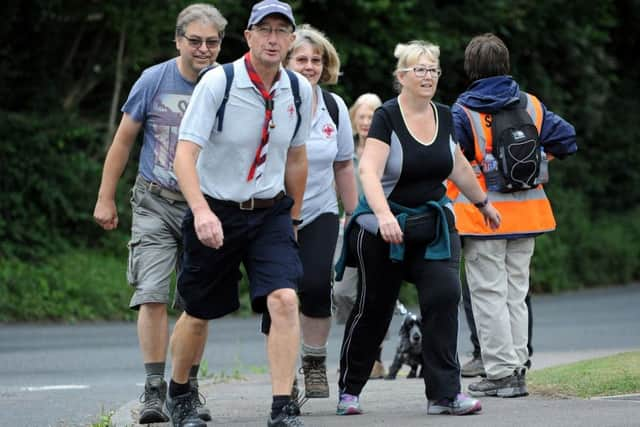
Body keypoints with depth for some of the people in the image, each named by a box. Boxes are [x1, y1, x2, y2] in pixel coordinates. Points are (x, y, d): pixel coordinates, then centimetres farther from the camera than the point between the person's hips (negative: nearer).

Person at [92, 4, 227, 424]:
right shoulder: (154, 81, -5)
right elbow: (123, 141, 5)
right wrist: (106, 199, 5)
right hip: (156, 202, -2)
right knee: (153, 294, -13)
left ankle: (189, 389, 16)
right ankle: (154, 390, -12)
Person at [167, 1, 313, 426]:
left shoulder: (299, 90, -1)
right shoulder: (218, 82, -15)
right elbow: (185, 152, -21)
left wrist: (293, 219, 21)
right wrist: (201, 211, -35)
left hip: (270, 212, 3)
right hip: (215, 213, -3)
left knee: (285, 300, -18)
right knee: (199, 312, 10)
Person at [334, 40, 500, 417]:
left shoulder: (443, 117, 5)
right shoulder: (387, 117, -13)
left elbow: (458, 167, 22)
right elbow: (369, 170, -25)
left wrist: (484, 203, 32)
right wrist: (383, 215, -40)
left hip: (435, 224, 4)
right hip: (384, 227, -4)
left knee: (444, 294, -15)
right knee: (374, 311, 5)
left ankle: (444, 393, -13)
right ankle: (349, 389, 24)